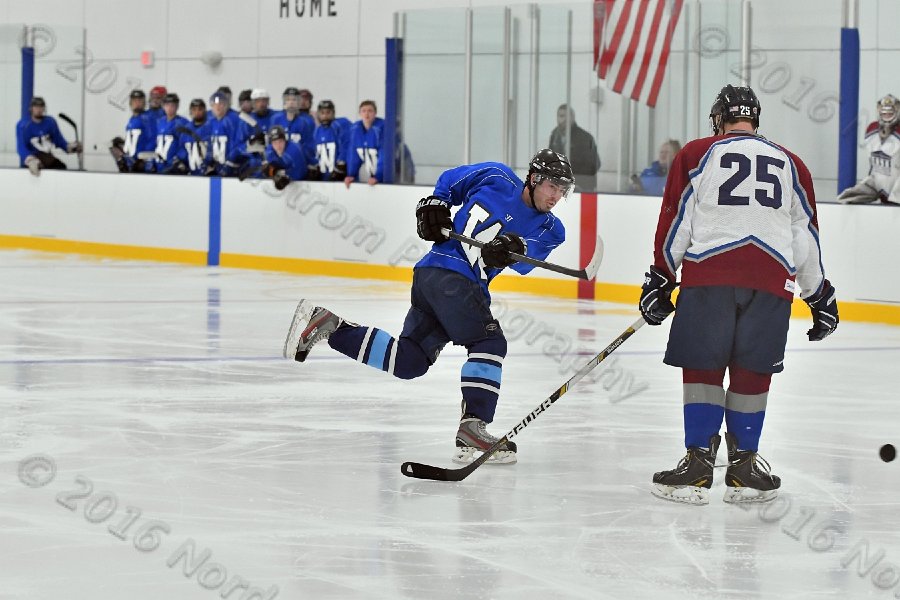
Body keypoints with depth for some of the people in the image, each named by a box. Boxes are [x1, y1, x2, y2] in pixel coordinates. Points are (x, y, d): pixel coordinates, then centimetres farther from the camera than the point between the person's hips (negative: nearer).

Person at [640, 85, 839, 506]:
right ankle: (743, 468, 11)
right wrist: (820, 294, 27)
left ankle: (698, 462, 2)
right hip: (772, 279, 2)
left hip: (709, 272, -2)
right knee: (752, 373, 9)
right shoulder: (791, 165, 19)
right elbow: (806, 236, 20)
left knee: (702, 368, 5)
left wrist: (661, 279, 11)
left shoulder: (698, 154, 10)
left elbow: (675, 221, 6)